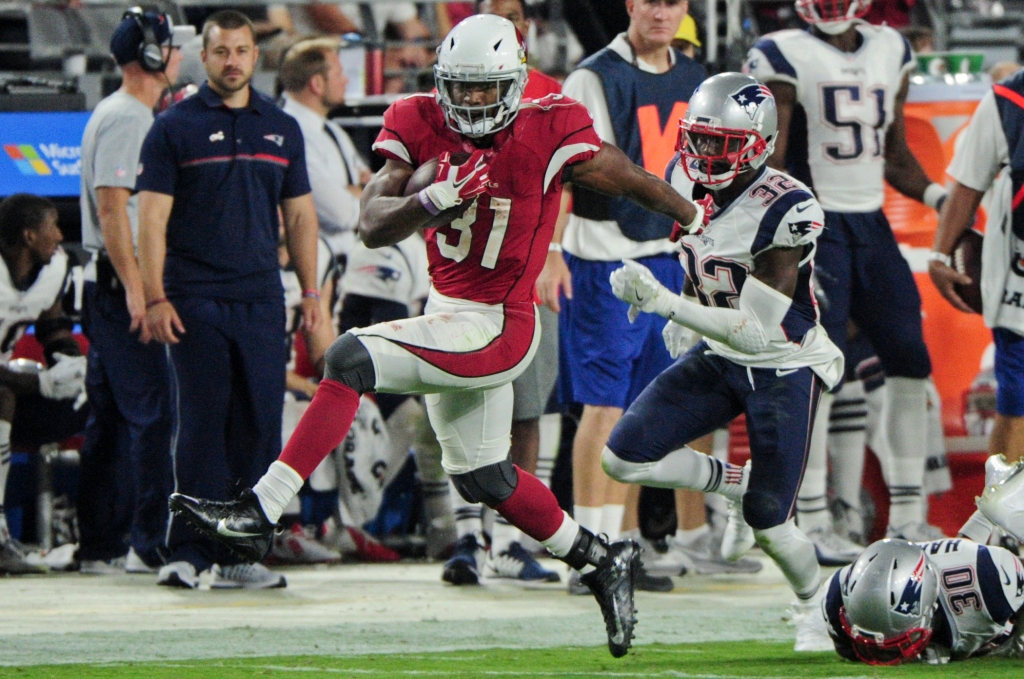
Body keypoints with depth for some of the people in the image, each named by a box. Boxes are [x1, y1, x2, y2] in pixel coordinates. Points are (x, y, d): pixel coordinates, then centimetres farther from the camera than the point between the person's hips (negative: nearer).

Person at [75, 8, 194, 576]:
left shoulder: (128, 115, 19)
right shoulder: (126, 118, -13)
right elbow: (111, 206, -21)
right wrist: (135, 289, -25)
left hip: (109, 286, 11)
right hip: (122, 284, -11)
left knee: (108, 418, 11)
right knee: (153, 412, -11)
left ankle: (98, 547, 13)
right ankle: (150, 545, -12)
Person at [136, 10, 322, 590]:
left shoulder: (281, 128, 14)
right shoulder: (175, 128, 1)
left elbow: (300, 214, 17)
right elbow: (153, 216, -2)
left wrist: (312, 291, 9)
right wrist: (154, 297, -10)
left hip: (262, 300, 4)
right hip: (195, 299, -4)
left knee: (260, 425, 1)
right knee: (202, 425, -6)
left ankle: (240, 554, 6)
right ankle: (189, 553, -3)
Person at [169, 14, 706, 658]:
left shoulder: (548, 133, -14)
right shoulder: (422, 126, -2)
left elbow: (630, 179, 2)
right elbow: (373, 226, -9)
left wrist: (695, 218, 18)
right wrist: (430, 202, -29)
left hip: (495, 330, -7)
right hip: (447, 316, 7)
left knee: (351, 358, -24)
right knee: (484, 477, 18)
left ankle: (259, 513, -26)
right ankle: (602, 562, 37)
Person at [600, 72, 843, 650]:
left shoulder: (785, 208, -28)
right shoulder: (689, 182, -6)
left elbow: (757, 331, -31)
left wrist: (668, 304, -38)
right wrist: (681, 318, 4)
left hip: (784, 368, -6)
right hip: (719, 359, 7)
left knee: (769, 528, -4)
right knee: (625, 458, -9)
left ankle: (818, 600, 28)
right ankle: (736, 484, 16)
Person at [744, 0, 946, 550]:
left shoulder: (889, 52, 13)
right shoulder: (784, 59, -6)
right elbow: (769, 167, -10)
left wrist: (941, 198, 5)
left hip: (872, 226, 6)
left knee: (911, 360, 3)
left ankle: (906, 518, 11)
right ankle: (811, 523, -4)